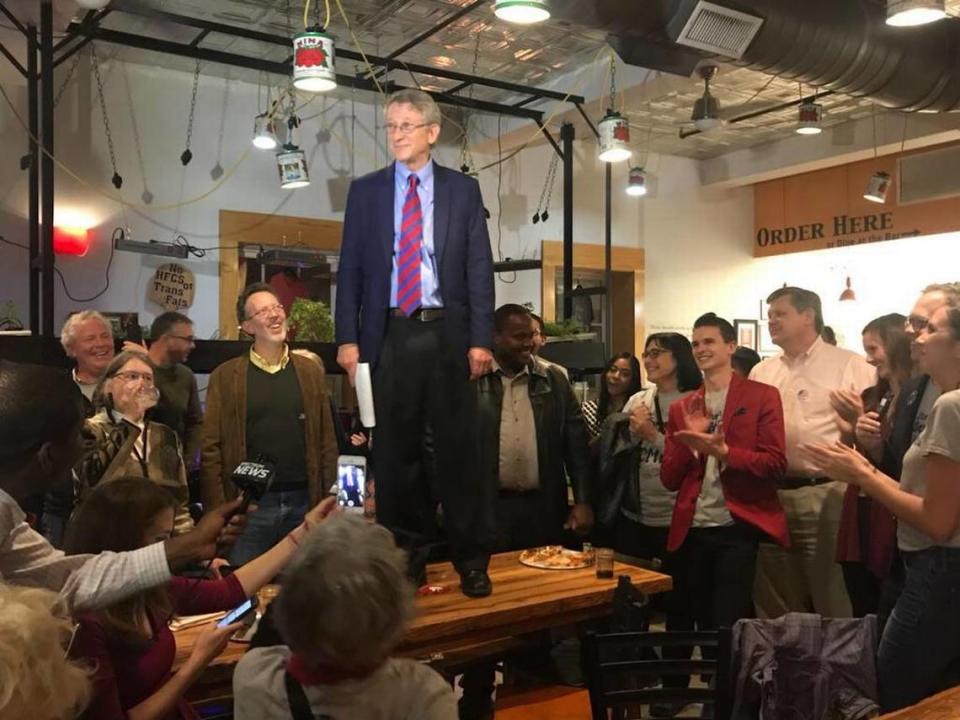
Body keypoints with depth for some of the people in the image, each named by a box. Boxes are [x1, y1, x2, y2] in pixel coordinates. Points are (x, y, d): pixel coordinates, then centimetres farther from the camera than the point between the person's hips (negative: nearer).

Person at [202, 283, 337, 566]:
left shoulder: (311, 371, 8)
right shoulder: (226, 376, 0)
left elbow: (327, 441, 8)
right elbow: (211, 446, -2)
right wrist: (218, 510, -8)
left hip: (303, 503, 2)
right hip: (249, 504, -2)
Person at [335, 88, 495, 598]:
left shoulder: (463, 191, 7)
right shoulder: (365, 190, 10)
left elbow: (480, 269, 3)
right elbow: (350, 269, 7)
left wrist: (481, 339, -5)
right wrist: (347, 339, -2)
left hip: (446, 334, -1)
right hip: (388, 335, 2)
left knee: (455, 449, 2)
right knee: (394, 451, 7)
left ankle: (471, 560, 12)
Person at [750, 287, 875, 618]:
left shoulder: (850, 366, 0)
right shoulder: (761, 373, 14)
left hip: (826, 496, -5)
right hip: (771, 497, 5)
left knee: (833, 602, 3)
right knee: (777, 605, 15)